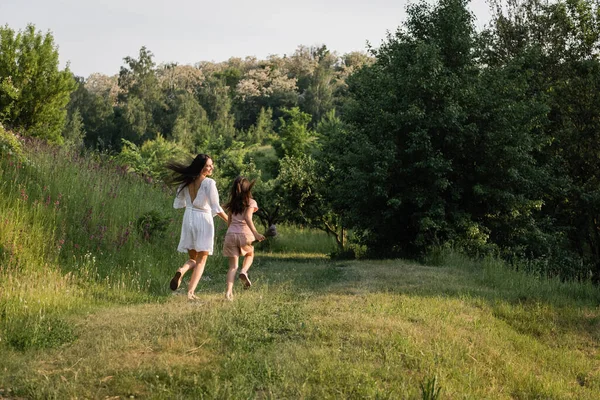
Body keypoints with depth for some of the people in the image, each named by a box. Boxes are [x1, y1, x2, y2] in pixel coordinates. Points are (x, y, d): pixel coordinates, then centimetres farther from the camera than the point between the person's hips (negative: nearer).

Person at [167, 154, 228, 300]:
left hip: (188, 219, 5)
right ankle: (190, 292, -8)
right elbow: (216, 208, -13)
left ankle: (182, 270, -18)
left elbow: (178, 204, 11)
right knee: (201, 260, 6)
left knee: (193, 258, 16)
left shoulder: (186, 182, 4)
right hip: (204, 219, -5)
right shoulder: (209, 183, -13)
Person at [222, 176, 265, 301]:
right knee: (250, 254, 28)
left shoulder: (232, 204, 13)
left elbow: (229, 221, 16)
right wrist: (255, 233, -20)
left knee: (233, 265, 5)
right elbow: (247, 218, -15)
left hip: (231, 234, 3)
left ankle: (229, 291, -11)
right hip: (244, 234, -3)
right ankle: (244, 271, -1)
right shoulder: (250, 202, 0)